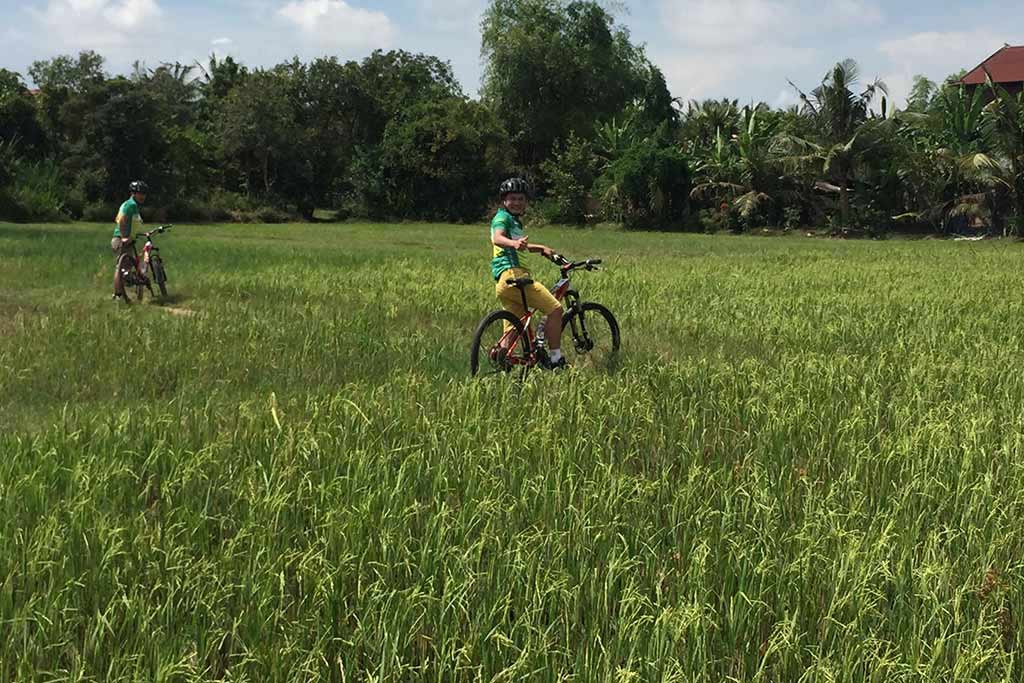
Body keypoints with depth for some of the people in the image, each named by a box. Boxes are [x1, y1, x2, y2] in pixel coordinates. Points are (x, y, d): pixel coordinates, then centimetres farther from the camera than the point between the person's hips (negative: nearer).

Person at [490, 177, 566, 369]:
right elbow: (497, 238, -25)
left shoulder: (515, 220, 28)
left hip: (504, 283, 10)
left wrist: (542, 249, 55)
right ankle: (555, 358, -10)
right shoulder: (502, 218, -2)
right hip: (511, 274, -10)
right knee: (555, 308, -11)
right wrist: (514, 243, -44)